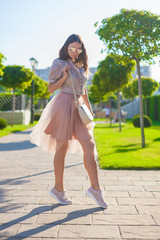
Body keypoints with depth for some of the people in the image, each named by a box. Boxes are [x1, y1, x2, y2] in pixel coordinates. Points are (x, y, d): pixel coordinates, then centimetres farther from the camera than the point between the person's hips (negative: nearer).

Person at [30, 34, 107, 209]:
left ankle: (95, 188, 6)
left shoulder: (81, 65, 17)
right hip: (64, 104, -6)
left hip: (78, 107, 6)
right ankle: (58, 189, 16)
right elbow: (51, 88, -3)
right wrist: (64, 77, -17)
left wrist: (89, 108, 21)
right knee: (62, 148, 1)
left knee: (89, 145, -1)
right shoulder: (59, 63, -1)